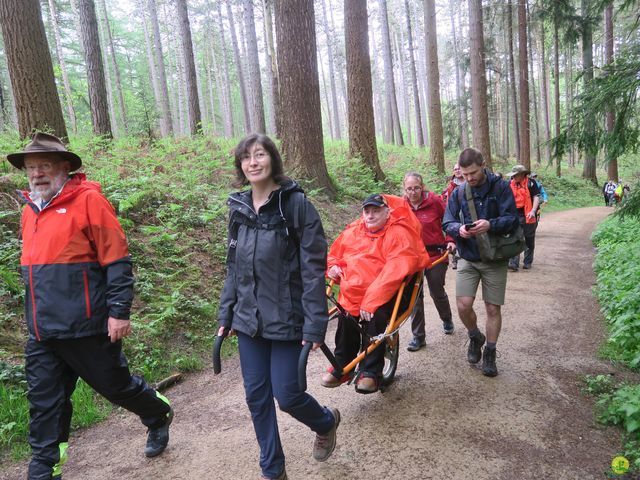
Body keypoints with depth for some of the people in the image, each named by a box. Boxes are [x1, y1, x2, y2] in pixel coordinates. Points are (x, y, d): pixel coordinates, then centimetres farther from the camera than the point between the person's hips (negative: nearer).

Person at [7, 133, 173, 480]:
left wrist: (119, 311, -17)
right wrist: (36, 317, 22)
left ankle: (158, 417, 38)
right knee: (44, 406, 10)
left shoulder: (88, 200, -9)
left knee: (115, 385, 10)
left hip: (84, 325, -6)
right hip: (41, 333, 6)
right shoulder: (30, 210, 12)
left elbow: (117, 259, -13)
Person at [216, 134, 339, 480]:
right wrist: (225, 315, 11)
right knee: (256, 396, 11)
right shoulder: (238, 208, 6)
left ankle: (326, 422, 36)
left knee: (286, 395, 1)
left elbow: (313, 268, -13)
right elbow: (233, 268, 13)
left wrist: (315, 324, -17)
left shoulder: (296, 203, -11)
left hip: (286, 318, -5)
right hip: (248, 319, 5)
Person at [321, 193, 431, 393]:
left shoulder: (398, 234, -8)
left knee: (375, 319, -30)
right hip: (351, 295, 4)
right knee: (346, 321, -18)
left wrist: (371, 301, -28)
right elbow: (334, 254, 27)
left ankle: (370, 372, -11)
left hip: (383, 296, -4)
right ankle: (342, 367, 10)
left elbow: (394, 272, -22)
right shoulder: (353, 231, 9)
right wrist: (333, 266, 2)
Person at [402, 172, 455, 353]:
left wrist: (450, 241, -8)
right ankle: (418, 336, 14)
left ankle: (447, 320, 44)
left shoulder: (435, 201, -10)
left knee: (437, 292, 11)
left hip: (436, 255, -2)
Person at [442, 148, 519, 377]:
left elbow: (512, 220, -12)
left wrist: (490, 224, -32)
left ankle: (490, 353, 25)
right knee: (463, 305, -9)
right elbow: (447, 222, 1)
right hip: (468, 259, 2)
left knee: (493, 308, 5)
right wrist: (459, 229, -22)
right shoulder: (459, 193, 2)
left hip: (495, 260, -1)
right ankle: (475, 338, 23)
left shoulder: (501, 188, -6)